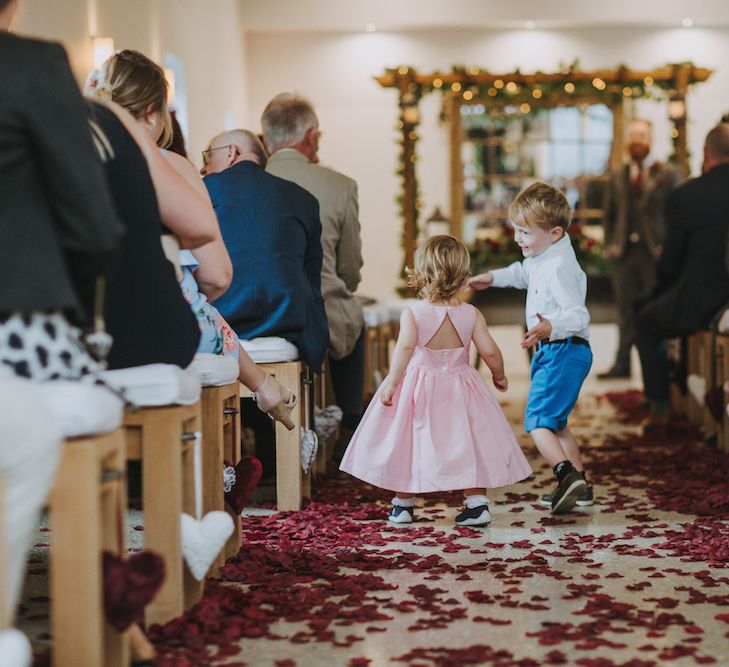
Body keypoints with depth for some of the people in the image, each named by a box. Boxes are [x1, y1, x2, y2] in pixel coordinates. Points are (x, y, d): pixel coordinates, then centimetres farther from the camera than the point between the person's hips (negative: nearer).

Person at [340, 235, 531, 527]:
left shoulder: (412, 312, -13)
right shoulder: (471, 314, -7)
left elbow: (405, 347, -27)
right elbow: (490, 351, -7)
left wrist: (391, 381, -22)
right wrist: (499, 375, 11)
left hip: (419, 385, -1)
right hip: (459, 387, 1)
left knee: (410, 443, 12)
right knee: (467, 443, 11)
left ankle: (403, 504, 21)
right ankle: (477, 502, 5)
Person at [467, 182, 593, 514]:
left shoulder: (558, 268, -24)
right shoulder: (542, 256, 8)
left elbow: (578, 315, -31)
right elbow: (524, 273, 33)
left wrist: (550, 327, -47)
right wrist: (493, 278, 32)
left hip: (562, 352, -11)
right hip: (553, 352, 11)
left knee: (537, 420, -17)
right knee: (555, 422, 19)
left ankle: (566, 474, -28)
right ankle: (579, 485, 25)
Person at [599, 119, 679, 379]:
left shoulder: (667, 174, 4)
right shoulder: (617, 177, 15)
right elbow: (610, 215, 17)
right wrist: (610, 245, 6)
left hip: (655, 252, -3)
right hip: (623, 251, 3)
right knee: (626, 310, 4)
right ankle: (622, 363, 7)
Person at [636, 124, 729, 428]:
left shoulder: (684, 197, -13)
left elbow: (670, 262, -5)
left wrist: (661, 288, 17)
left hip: (701, 304, -4)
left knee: (646, 321, 27)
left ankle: (659, 408, 25)